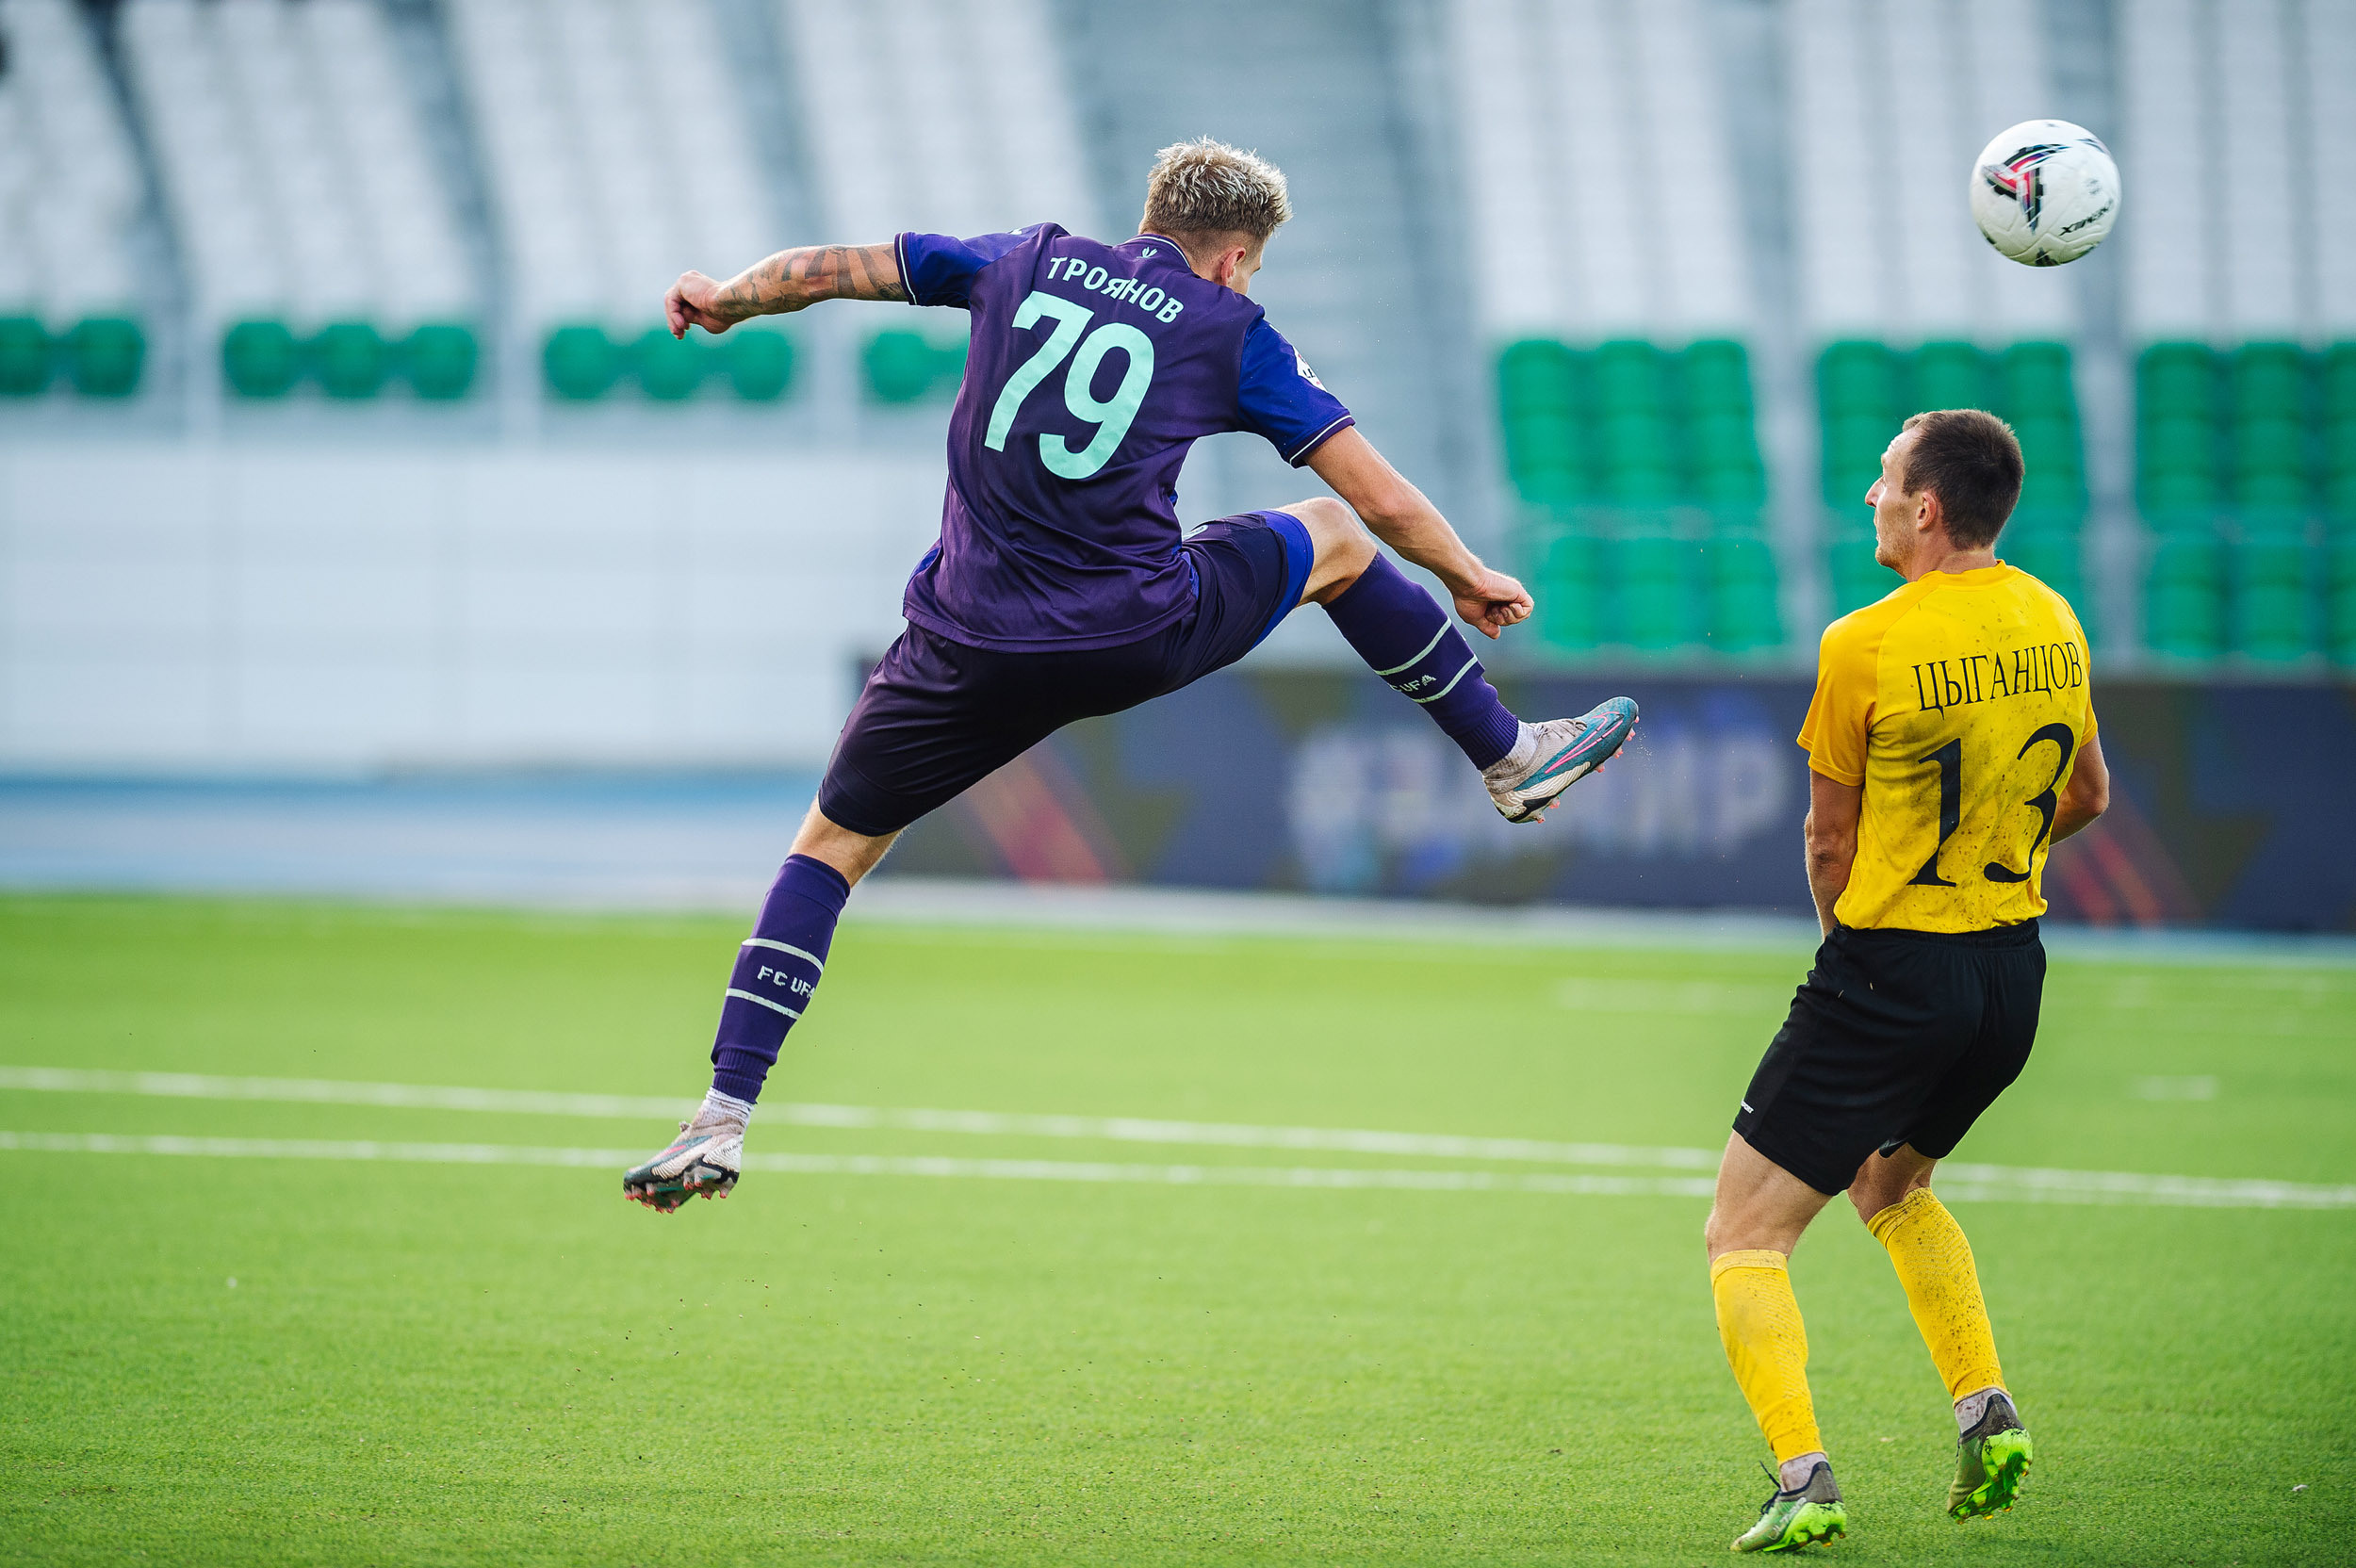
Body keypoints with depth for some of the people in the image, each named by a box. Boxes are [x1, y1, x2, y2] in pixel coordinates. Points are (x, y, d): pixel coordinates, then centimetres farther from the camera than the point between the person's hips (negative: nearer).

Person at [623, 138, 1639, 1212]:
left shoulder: (1025, 264, 12)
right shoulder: (1233, 333, 6)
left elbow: (826, 269, 18)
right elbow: (1382, 498, 8)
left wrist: (722, 302, 37)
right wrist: (1468, 579, 26)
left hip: (969, 649, 1)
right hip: (1139, 638, -1)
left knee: (832, 843, 14)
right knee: (1335, 536, 24)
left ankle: (723, 1120, 1)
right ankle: (1510, 755, 38)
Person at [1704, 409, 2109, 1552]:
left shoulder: (1866, 645, -15)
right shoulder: (2052, 624, 3)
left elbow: (1831, 836, -4)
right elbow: (2086, 797, 17)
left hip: (1890, 969, -7)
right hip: (2013, 971, 7)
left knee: (1744, 1235, 1)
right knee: (1890, 1188, 30)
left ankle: (1804, 1482, -14)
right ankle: (1987, 1415, 16)